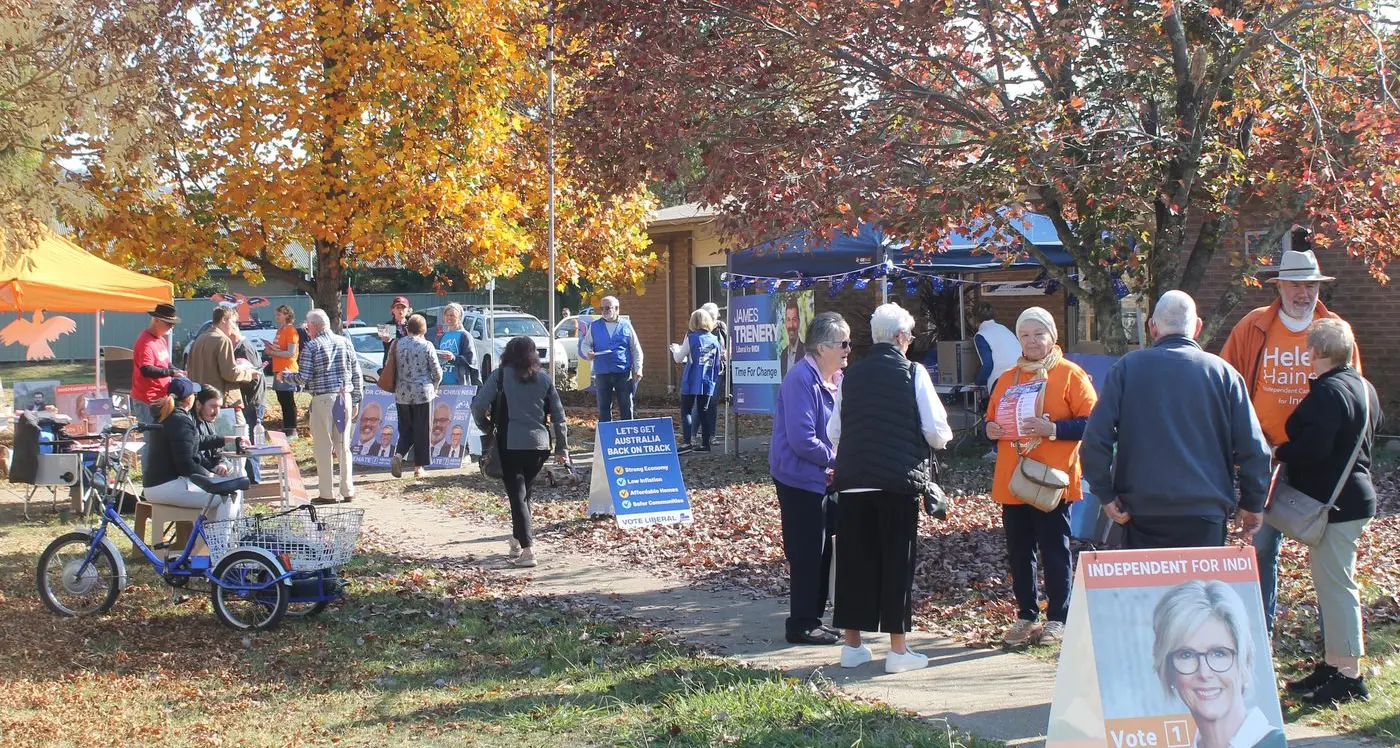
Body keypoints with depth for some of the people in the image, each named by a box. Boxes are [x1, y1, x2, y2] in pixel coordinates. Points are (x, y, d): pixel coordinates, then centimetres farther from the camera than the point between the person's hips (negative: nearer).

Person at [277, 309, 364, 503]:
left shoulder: (311, 346, -6)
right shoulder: (344, 342, 8)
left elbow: (304, 378, -8)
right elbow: (357, 375, 9)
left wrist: (284, 376, 10)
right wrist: (356, 400, 16)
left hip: (323, 399, -4)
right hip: (345, 397, 5)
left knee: (324, 447, 1)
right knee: (344, 446, 10)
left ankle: (327, 494, 2)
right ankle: (348, 491, 10)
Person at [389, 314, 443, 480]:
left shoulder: (397, 344, 2)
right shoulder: (427, 346, -7)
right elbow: (437, 372, -4)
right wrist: (433, 388, 15)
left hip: (402, 394, 3)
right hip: (423, 393, -3)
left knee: (406, 429, 15)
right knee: (422, 431, 6)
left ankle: (399, 455, -8)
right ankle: (419, 467, 7)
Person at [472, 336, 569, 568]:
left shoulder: (501, 376, -2)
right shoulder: (544, 379, 8)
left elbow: (478, 406, -9)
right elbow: (558, 415, 8)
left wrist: (485, 427, 9)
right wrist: (562, 447, 13)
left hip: (510, 444, -4)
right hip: (539, 444, 4)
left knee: (517, 495, -2)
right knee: (525, 493, 20)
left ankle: (527, 549, -12)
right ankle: (518, 541, 30)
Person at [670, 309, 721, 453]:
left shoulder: (691, 338, -9)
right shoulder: (715, 339, 5)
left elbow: (679, 359, -5)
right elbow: (717, 363, 11)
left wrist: (676, 349, 14)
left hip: (691, 383, -4)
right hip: (708, 382, 4)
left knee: (686, 411, 0)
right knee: (704, 412, 9)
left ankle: (688, 441, -12)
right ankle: (705, 443, 8)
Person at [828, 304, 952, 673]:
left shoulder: (851, 376, 5)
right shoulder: (913, 373, -6)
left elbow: (834, 432, 9)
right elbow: (936, 431, -8)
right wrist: (941, 437, 14)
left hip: (853, 480, 4)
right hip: (899, 480, -4)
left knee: (854, 560, 9)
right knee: (898, 560, 2)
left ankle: (853, 644, 15)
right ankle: (897, 649, 5)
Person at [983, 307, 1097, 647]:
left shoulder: (1070, 375, -3)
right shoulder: (1006, 379, 15)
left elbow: (1092, 423, -9)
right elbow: (991, 421, 24)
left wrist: (1053, 429, -20)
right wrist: (991, 429, 1)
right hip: (1011, 482, 5)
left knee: (1055, 552, 0)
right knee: (1019, 553, 9)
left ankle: (1058, 620, 9)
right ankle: (1026, 617, 19)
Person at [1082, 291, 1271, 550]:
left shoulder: (1127, 368, 0)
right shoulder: (1222, 372, 1)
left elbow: (1095, 438, -7)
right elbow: (1253, 447, -1)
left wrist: (1105, 494, 1)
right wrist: (1253, 504, 9)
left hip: (1143, 512, 0)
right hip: (1206, 511, 0)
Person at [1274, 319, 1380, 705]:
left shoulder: (1328, 392, -19)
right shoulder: (1365, 388, 13)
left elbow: (1313, 448, -27)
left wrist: (1278, 453, -9)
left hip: (1333, 504, -10)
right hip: (1355, 495, 10)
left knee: (1334, 585, -6)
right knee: (1333, 582, 17)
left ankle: (1349, 675, -4)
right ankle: (1335, 663, 24)